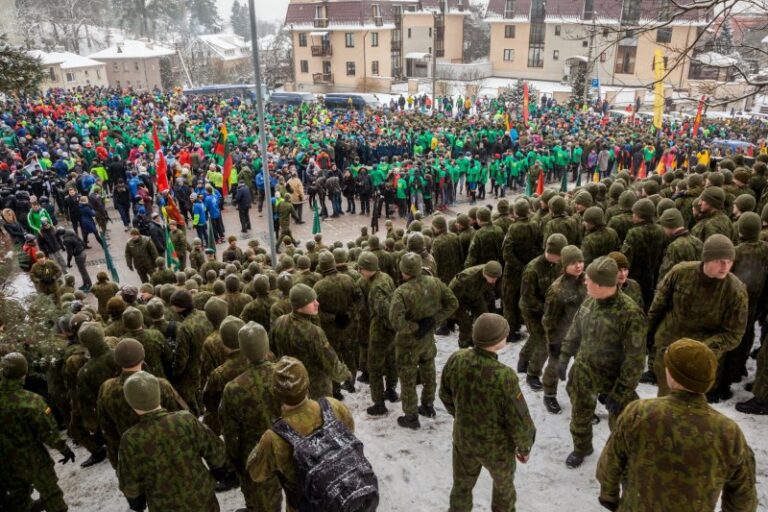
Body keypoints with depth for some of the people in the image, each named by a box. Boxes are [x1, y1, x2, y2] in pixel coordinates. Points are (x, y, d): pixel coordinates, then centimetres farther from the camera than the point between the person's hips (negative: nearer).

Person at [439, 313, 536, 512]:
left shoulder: (456, 360, -21)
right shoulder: (504, 376, -36)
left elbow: (446, 395, -3)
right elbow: (519, 420, -23)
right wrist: (525, 446, -3)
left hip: (463, 438, 3)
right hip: (496, 445, -3)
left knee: (462, 484, 25)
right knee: (503, 484, 28)